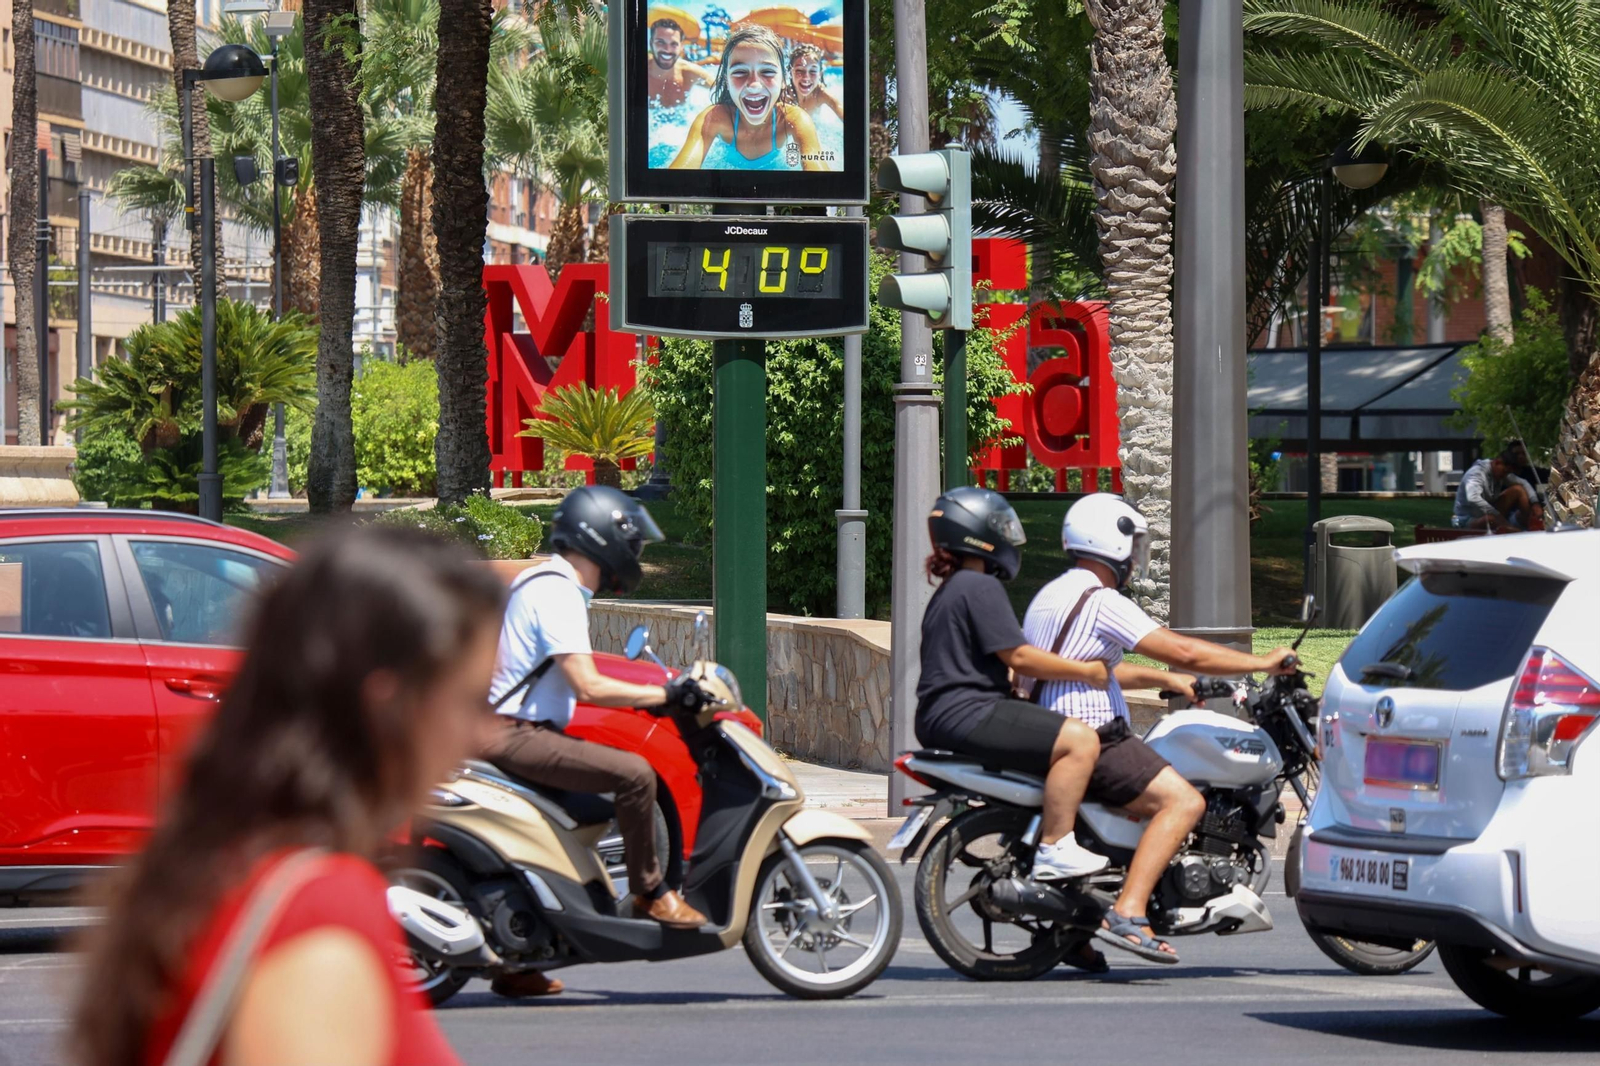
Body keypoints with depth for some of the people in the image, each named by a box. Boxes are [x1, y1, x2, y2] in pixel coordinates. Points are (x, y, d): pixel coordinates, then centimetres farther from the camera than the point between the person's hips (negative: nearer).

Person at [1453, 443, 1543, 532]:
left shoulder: (1502, 472, 1)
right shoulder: (1476, 473, -24)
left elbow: (1524, 484, 9)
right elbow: (1473, 499, -41)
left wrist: (1535, 503, -10)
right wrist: (1498, 516, -44)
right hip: (1469, 520, -8)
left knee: (1518, 489, -5)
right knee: (1491, 519, -43)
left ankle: (1531, 526, -12)